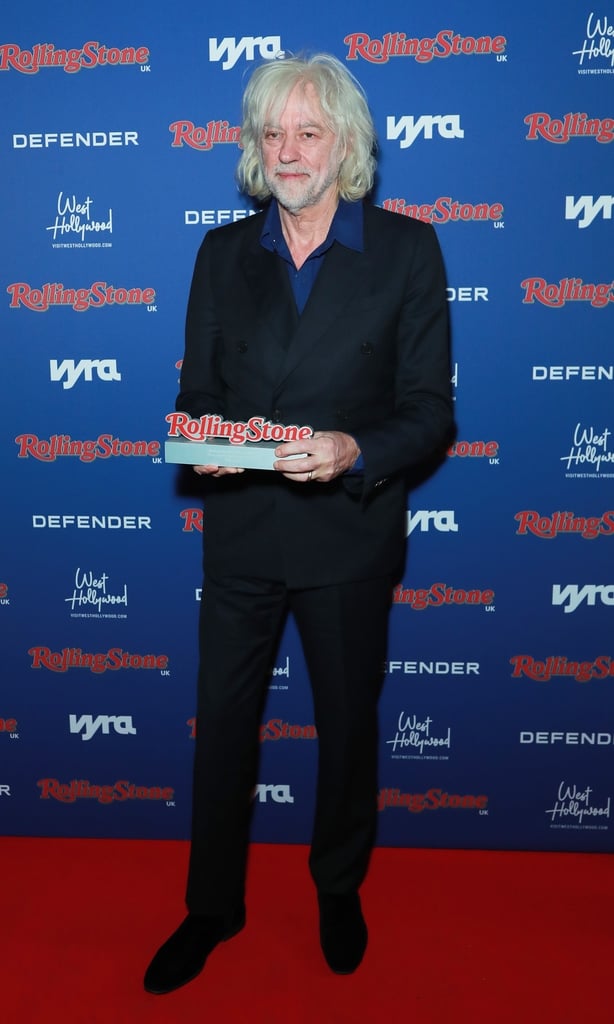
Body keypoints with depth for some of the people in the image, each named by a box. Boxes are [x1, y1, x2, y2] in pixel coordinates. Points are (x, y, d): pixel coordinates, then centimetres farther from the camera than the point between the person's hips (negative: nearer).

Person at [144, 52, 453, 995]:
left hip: (348, 535, -2)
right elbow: (196, 389, 8)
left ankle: (339, 890, 44)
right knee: (221, 725, 13)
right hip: (239, 533, 3)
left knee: (347, 725, 16)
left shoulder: (408, 249, -3)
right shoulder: (223, 253, 6)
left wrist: (354, 451, -24)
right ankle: (213, 906, 37)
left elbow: (430, 412, -6)